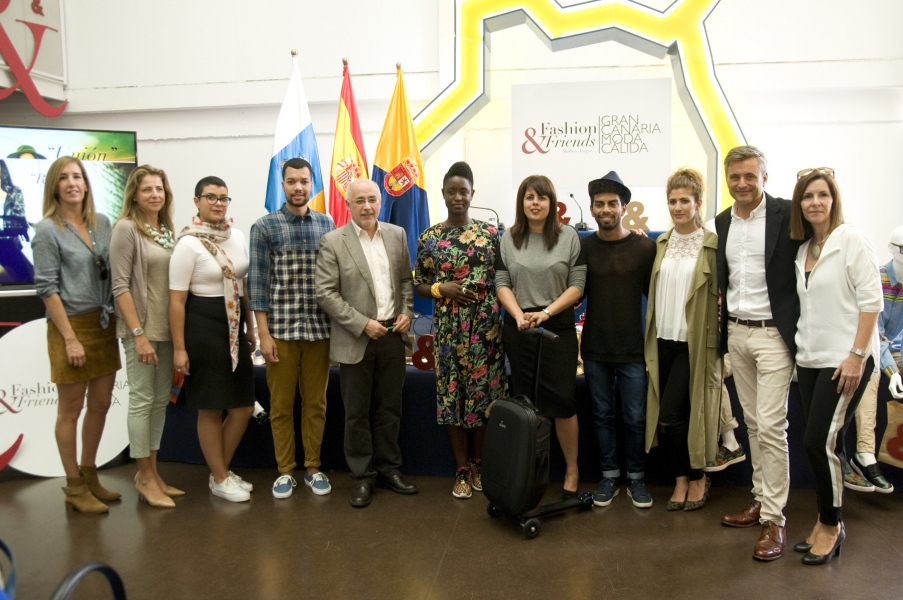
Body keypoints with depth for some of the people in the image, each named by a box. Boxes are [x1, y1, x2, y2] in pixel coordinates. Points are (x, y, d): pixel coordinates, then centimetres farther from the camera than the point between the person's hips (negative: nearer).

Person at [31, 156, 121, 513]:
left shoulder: (102, 223, 7)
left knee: (101, 404, 13)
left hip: (104, 325, 6)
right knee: (71, 410, 6)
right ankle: (74, 487, 20)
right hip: (70, 325, -5)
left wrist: (115, 318, 5)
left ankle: (89, 475, 31)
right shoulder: (47, 230, -8)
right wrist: (70, 338, -15)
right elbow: (46, 288, -11)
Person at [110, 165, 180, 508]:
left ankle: (152, 472, 24)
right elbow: (120, 286, -13)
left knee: (161, 400, 12)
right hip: (141, 328, -7)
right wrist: (139, 334, -18)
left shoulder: (166, 230, 10)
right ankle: (145, 477, 14)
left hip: (167, 328, 7)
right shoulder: (126, 229, -8)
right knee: (142, 400, 1)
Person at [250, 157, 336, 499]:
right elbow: (258, 282, -2)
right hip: (280, 329, -2)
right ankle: (285, 470, 21)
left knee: (316, 402, 9)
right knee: (281, 404, 7)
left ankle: (313, 467, 23)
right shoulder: (265, 227, -1)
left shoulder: (327, 224, 7)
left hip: (319, 329, 2)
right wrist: (263, 333, -7)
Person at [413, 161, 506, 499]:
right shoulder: (429, 238, 4)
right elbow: (418, 286, 7)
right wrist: (441, 288, -11)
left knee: (483, 393, 6)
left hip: (486, 327, 0)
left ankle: (478, 464, 25)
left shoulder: (490, 234, 2)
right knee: (451, 395, 5)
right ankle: (461, 469, 19)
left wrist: (486, 288, -9)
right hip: (448, 328, 1)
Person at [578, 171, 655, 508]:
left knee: (635, 417, 6)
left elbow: (655, 293, -1)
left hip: (632, 350, -1)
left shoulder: (645, 247, -4)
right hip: (594, 349, 2)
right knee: (602, 414, 12)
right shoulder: (583, 247, 1)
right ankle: (609, 476, 27)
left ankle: (636, 478, 25)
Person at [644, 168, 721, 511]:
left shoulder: (713, 245, -7)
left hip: (694, 342, -5)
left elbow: (721, 295, -8)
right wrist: (651, 337, 10)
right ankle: (683, 478, 27)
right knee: (662, 417, 8)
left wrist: (718, 342, -11)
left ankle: (696, 477, 19)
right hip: (662, 340, 5)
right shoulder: (661, 243, 9)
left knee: (670, 418, -6)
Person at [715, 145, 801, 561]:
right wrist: (722, 312, 7)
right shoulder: (722, 222, 10)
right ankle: (760, 499, 26)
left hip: (773, 334, -6)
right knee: (752, 422, 14)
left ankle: (774, 519, 5)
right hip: (736, 332, 6)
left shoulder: (786, 214, -9)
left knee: (771, 425, -6)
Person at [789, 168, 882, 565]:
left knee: (820, 442, -7)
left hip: (845, 360, -6)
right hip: (810, 359, 6)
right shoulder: (803, 249, 12)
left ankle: (831, 526, 12)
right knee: (822, 444, 11)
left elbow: (871, 300, -12)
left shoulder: (851, 240, -7)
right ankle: (826, 524, 23)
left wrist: (857, 355, -17)